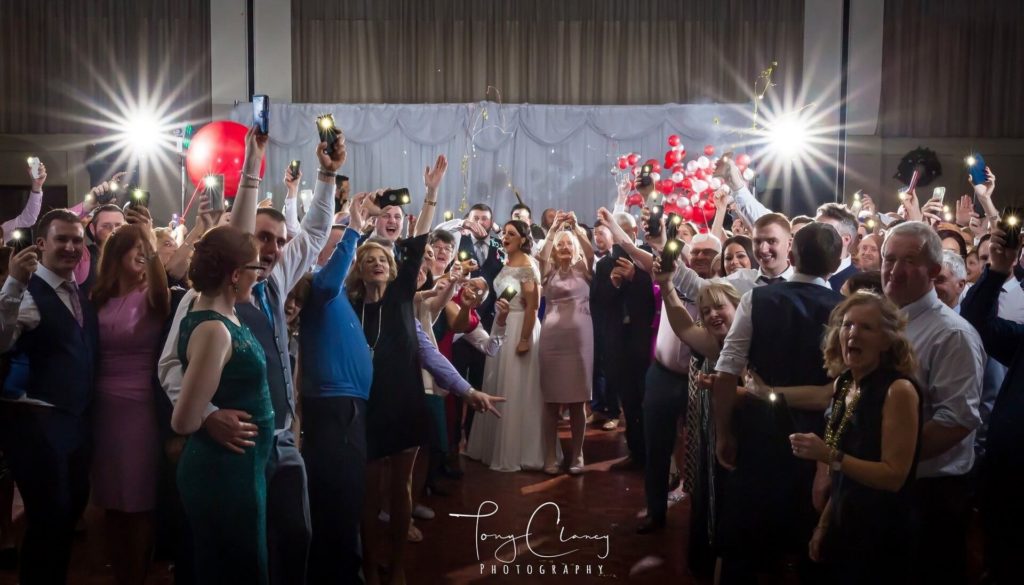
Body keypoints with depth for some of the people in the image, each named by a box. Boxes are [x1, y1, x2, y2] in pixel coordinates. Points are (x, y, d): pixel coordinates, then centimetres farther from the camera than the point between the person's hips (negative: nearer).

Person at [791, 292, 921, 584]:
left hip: (881, 537, -7)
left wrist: (829, 456, -27)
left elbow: (894, 476, -21)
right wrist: (823, 524, 11)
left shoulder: (899, 389, -18)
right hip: (843, 528, 7)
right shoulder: (843, 384, 4)